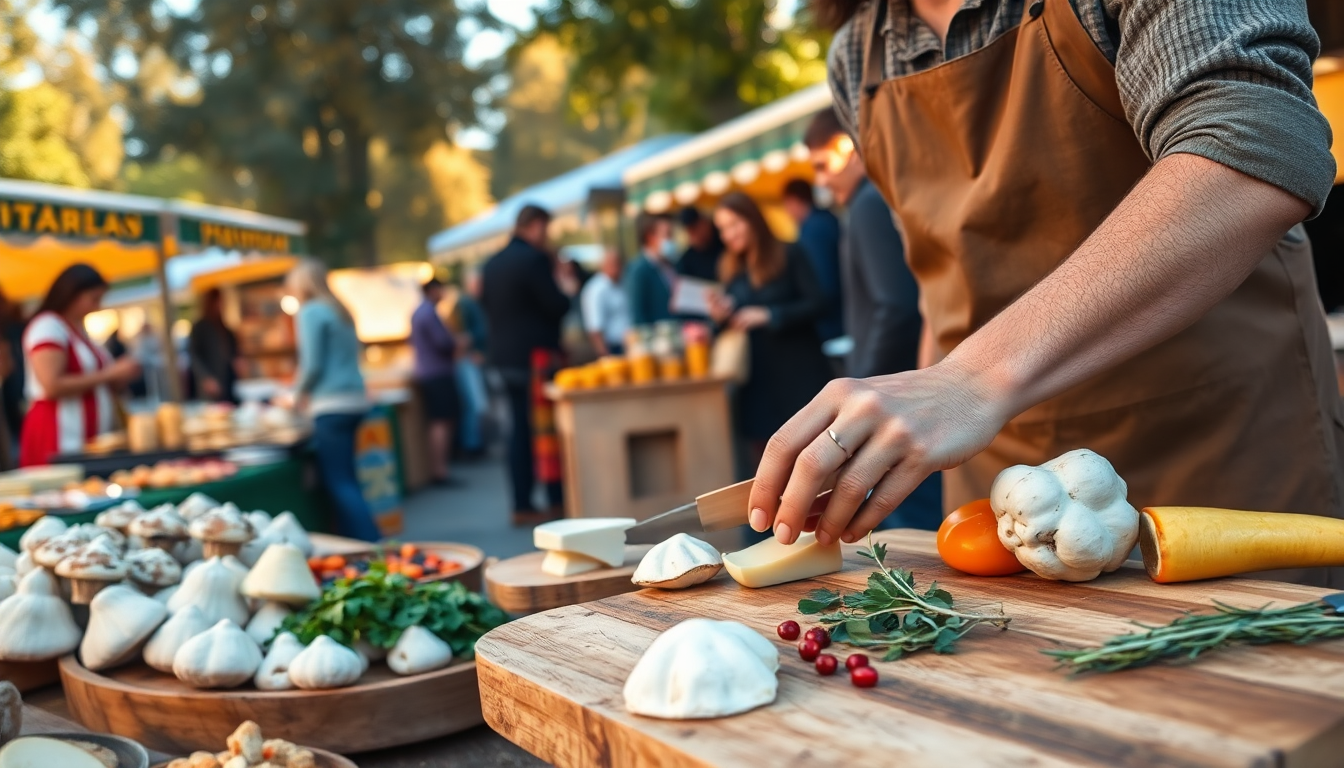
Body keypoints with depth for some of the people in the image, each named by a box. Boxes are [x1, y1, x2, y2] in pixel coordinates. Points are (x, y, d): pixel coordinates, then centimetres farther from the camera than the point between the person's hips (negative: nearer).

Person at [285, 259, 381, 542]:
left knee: (340, 483, -7)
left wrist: (300, 391, 4)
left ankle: (374, 547, -13)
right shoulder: (340, 311, 18)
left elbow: (313, 364, -13)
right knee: (344, 479, 14)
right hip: (356, 400, 9)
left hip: (332, 405, -9)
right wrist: (306, 388, 20)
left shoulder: (310, 312, -7)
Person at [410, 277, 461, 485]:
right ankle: (440, 470, -13)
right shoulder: (430, 313, -16)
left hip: (424, 373, 10)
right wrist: (456, 345, 2)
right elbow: (444, 342, -21)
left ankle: (435, 468, 15)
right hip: (439, 373, -10)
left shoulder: (416, 313, 15)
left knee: (436, 423, 13)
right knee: (443, 422, -11)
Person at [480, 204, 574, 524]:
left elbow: (486, 306, 17)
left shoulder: (492, 264, 11)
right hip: (536, 355, -8)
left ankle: (522, 505, 10)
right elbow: (556, 305, -16)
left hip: (505, 357, 8)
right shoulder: (534, 259, -15)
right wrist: (567, 289, 3)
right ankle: (557, 501, 4)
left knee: (520, 428, 10)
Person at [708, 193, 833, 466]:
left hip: (798, 375, -4)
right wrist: (721, 317, -9)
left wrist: (768, 315, -18)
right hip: (756, 383, 4)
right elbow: (734, 325, 14)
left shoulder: (790, 255, -1)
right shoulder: (730, 270, 11)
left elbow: (816, 303, -9)